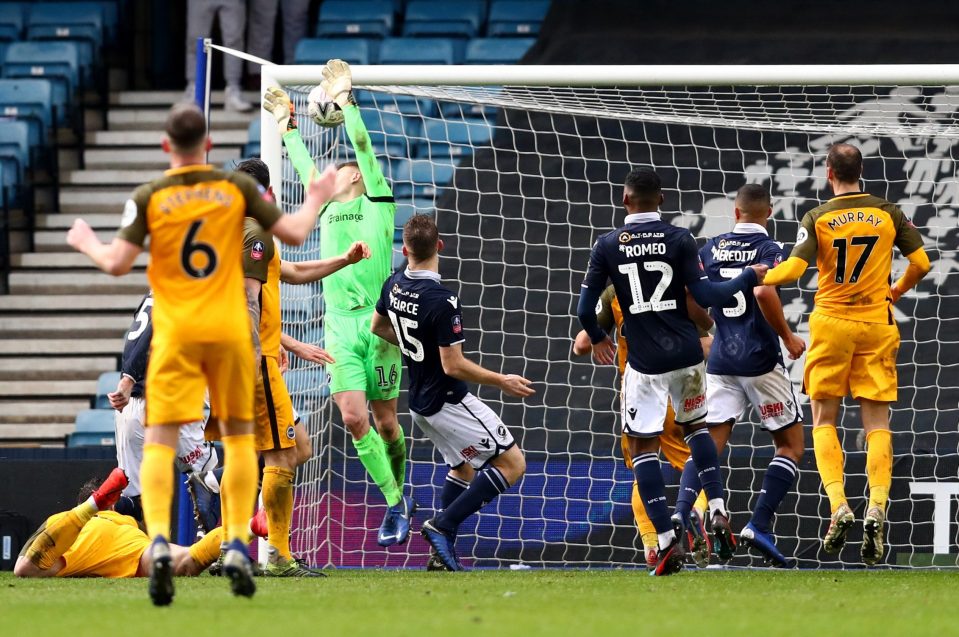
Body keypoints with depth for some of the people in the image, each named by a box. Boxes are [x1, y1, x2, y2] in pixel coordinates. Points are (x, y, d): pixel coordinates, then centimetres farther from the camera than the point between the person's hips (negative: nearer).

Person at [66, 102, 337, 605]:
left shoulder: (149, 197, -3)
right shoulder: (237, 188, 1)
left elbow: (118, 263, -7)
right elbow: (294, 233, 3)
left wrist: (86, 243, 14)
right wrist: (315, 200, 23)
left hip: (175, 333, -1)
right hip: (229, 330, 1)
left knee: (159, 442, -3)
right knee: (239, 436, 16)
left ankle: (158, 542, -25)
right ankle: (238, 546, 7)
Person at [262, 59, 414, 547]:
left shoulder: (377, 201, 7)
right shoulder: (327, 209, 19)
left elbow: (363, 148, 0)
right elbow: (305, 166, 30)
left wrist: (345, 99, 2)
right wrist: (286, 125, 35)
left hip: (377, 319, -4)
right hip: (338, 324, 4)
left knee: (385, 420, 0)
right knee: (353, 418, -10)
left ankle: (399, 490, 21)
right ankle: (394, 505, -6)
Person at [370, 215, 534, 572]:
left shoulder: (394, 286, -2)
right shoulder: (441, 301, -26)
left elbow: (378, 327, 18)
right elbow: (453, 366, -24)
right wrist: (501, 381, -12)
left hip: (420, 402, 9)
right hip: (449, 402, -9)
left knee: (463, 468, 24)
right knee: (512, 464, -5)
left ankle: (444, 550, 17)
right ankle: (443, 526, -10)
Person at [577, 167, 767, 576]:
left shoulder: (607, 246, -2)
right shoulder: (679, 239, -3)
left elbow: (585, 308, 0)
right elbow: (705, 295, -6)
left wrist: (597, 338, 21)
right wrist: (749, 277, 8)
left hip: (645, 361, -2)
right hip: (686, 354, 2)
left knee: (642, 447, 4)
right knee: (695, 426, 25)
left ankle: (668, 542, -6)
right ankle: (718, 510, 8)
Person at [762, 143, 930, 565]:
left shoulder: (817, 219, -5)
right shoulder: (888, 214, 2)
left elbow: (793, 269, -14)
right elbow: (921, 263, 2)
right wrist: (896, 292, 21)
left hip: (831, 324, -2)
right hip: (876, 325, 2)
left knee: (824, 422, 8)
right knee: (877, 423, 2)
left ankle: (838, 505, -9)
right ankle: (877, 507, -15)